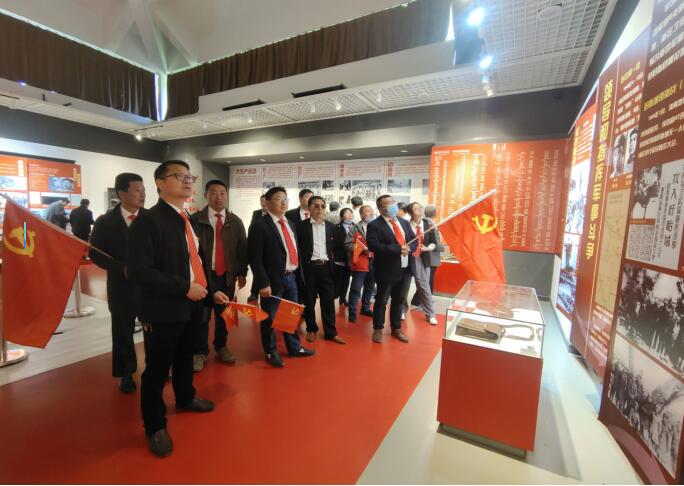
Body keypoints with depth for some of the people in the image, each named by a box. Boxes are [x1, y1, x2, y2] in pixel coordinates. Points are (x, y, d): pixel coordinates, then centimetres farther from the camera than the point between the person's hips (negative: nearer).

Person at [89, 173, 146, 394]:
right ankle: (126, 374, 31)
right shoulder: (105, 222, -2)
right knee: (123, 332, 13)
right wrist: (122, 268, -15)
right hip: (122, 286, 1)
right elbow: (96, 253, -1)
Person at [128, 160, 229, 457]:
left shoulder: (188, 221, 10)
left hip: (190, 307, 8)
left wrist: (210, 291, 8)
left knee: (185, 359, 26)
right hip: (163, 310, -8)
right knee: (157, 369, 9)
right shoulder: (148, 220, -17)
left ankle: (185, 398, 49)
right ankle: (155, 427, 30)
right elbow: (139, 271, -24)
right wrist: (184, 287, -23)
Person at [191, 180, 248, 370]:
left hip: (228, 275, 3)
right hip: (203, 275, -3)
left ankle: (221, 346, 33)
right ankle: (200, 352, 23)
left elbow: (242, 248, 7)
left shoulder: (235, 222, 6)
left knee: (223, 314, 15)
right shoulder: (195, 219, -4)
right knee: (201, 316, 6)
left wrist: (242, 273, 4)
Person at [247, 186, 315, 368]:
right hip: (273, 279, -7)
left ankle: (294, 347, 36)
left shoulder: (290, 223, 12)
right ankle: (271, 352, 28)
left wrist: (298, 273, 8)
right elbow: (254, 257, -16)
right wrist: (263, 283, -19)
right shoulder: (260, 225, -12)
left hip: (291, 277, 7)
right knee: (270, 317, 9)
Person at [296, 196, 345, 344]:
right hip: (309, 267, -2)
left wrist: (334, 261, 3)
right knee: (309, 301, 9)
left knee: (328, 301, 6)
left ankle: (330, 332, 17)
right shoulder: (301, 226, 0)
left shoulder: (331, 226, 9)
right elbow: (297, 247, 0)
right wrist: (301, 265, -6)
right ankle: (311, 330, 26)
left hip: (326, 267, 2)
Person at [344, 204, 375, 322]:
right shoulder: (355, 228, 0)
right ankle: (352, 312, 7)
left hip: (373, 263, 5)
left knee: (369, 288, 15)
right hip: (360, 264, -5)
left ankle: (365, 308, 30)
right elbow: (348, 244, -8)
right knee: (356, 289, -3)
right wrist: (363, 249, -18)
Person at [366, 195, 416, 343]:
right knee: (381, 301, 9)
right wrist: (398, 249, -25)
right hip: (387, 270, -5)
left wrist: (408, 248, -13)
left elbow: (414, 241, 11)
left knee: (399, 301, 18)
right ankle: (378, 329, 28)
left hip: (406, 269, 6)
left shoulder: (404, 222, 10)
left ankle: (396, 328, 35)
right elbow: (373, 246, -23)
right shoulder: (374, 225, -10)